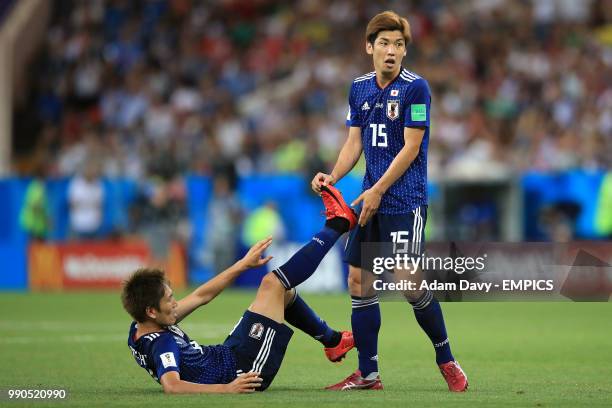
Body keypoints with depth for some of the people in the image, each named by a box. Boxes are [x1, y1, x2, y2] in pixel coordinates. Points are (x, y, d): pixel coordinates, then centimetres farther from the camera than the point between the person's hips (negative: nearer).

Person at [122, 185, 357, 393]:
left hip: (226, 353, 9)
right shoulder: (162, 344, -29)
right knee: (273, 283, -9)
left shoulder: (139, 330, -2)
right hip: (244, 372, -9)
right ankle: (337, 224, 7)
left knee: (285, 293, 20)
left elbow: (201, 296, 4)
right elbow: (171, 386, -47)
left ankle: (332, 341, 40)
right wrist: (226, 389, -50)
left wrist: (244, 264, 6)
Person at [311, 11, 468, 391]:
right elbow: (355, 142, 14)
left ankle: (446, 360, 8)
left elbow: (411, 147, -12)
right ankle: (368, 374, 11)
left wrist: (378, 191, -15)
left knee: (410, 284, -10)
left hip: (404, 201, -7)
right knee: (359, 282, 4)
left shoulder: (416, 87, -9)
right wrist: (333, 177, -3)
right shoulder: (360, 88, 10)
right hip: (371, 201, 7)